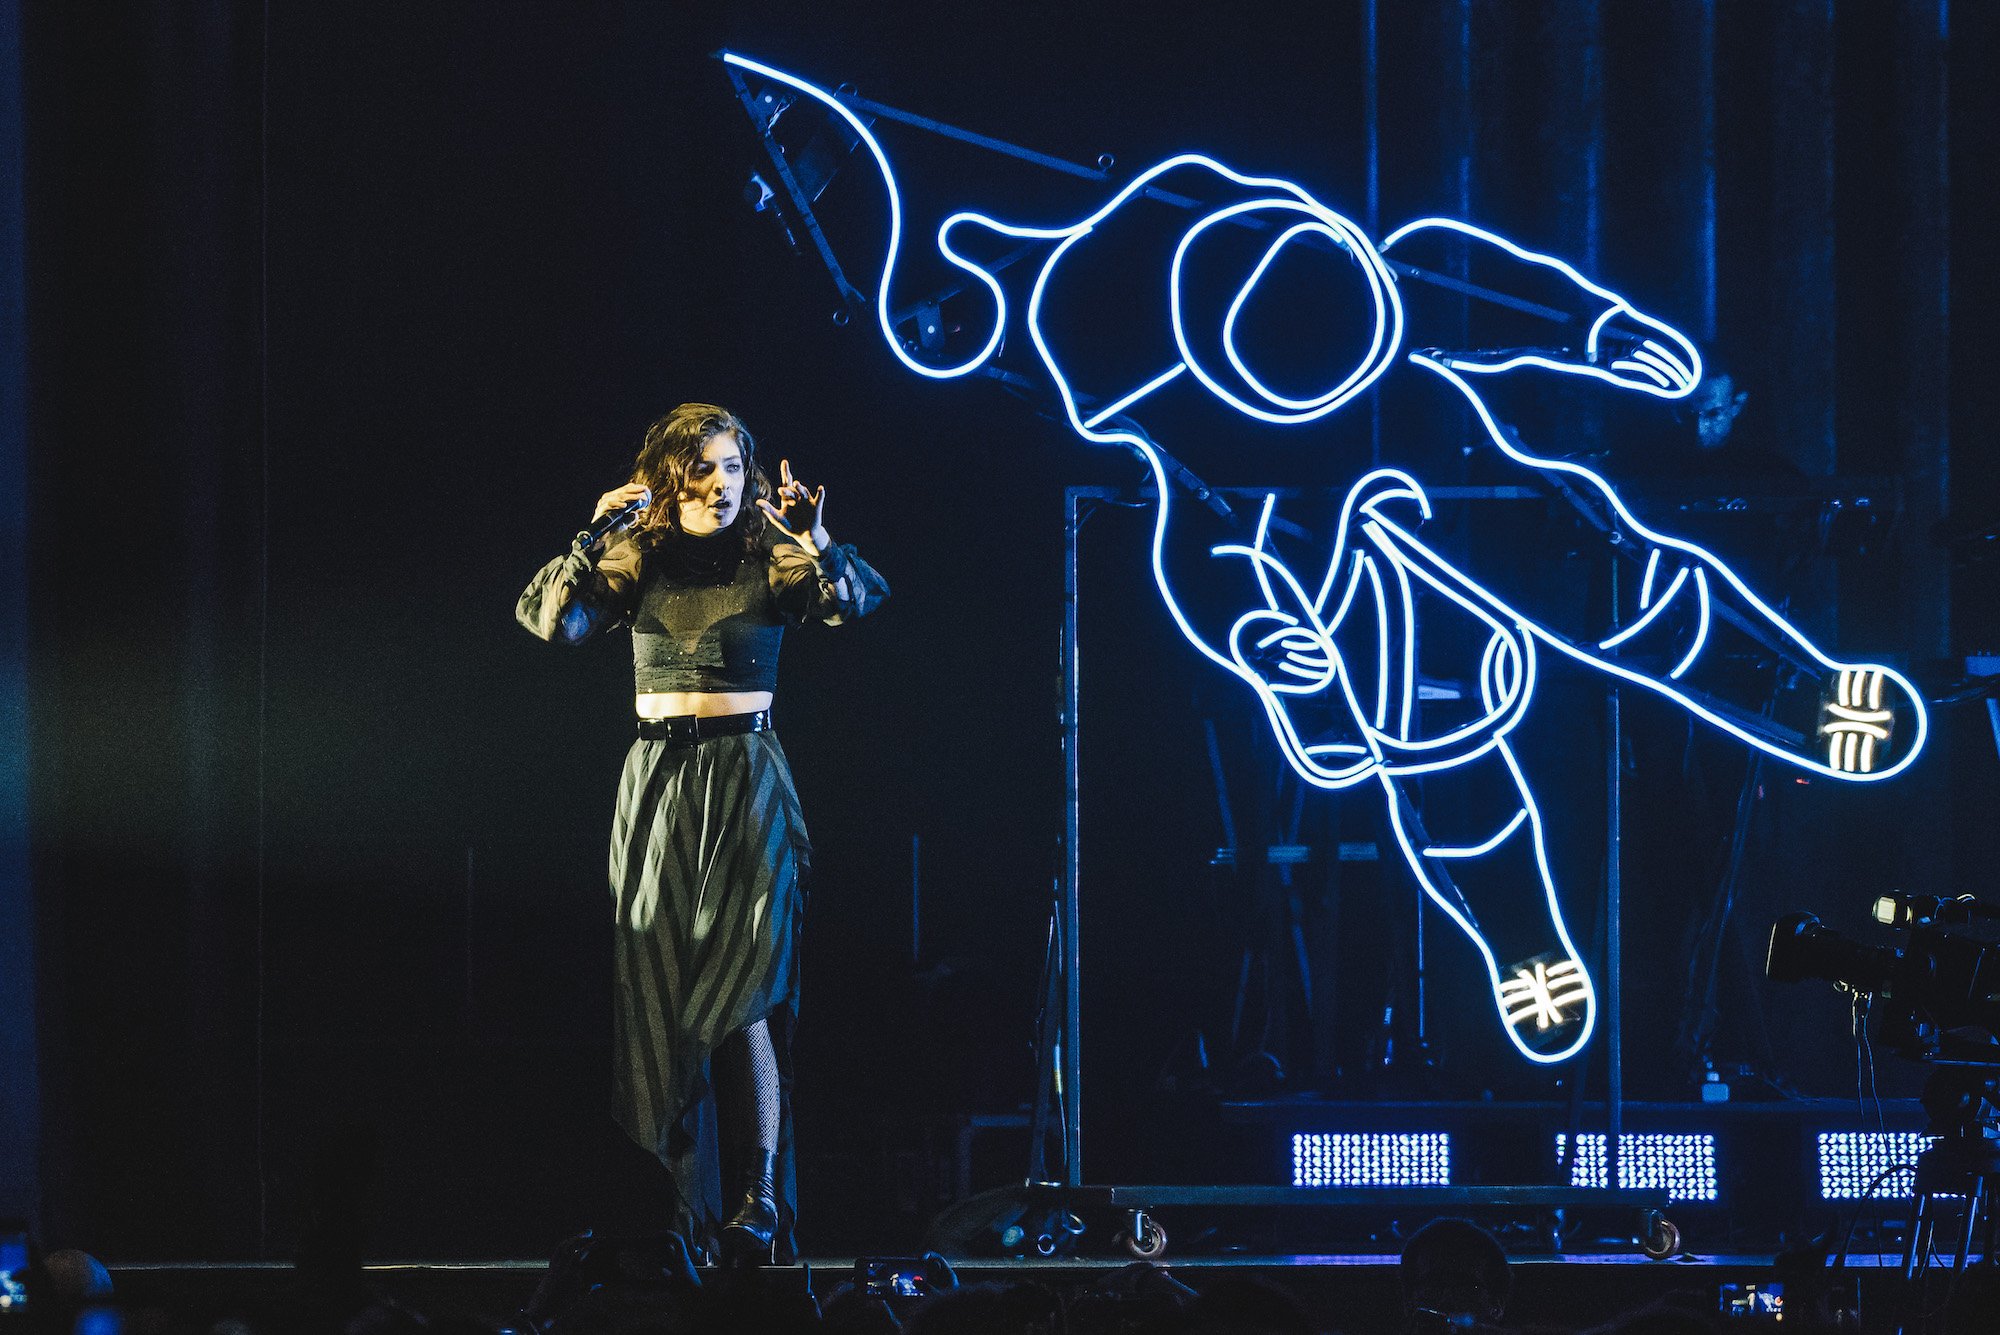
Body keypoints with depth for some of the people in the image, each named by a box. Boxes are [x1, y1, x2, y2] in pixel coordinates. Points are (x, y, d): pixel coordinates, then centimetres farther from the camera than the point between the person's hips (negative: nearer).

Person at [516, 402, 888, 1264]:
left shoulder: (773, 562, 2)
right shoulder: (635, 564, 7)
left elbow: (860, 601, -14)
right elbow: (550, 621, -5)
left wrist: (817, 544, -31)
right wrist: (593, 542, -16)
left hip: (746, 778, -3)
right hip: (658, 776, 3)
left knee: (740, 983, -13)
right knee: (657, 991, -1)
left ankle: (757, 1200, -14)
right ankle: (682, 1203, 2)